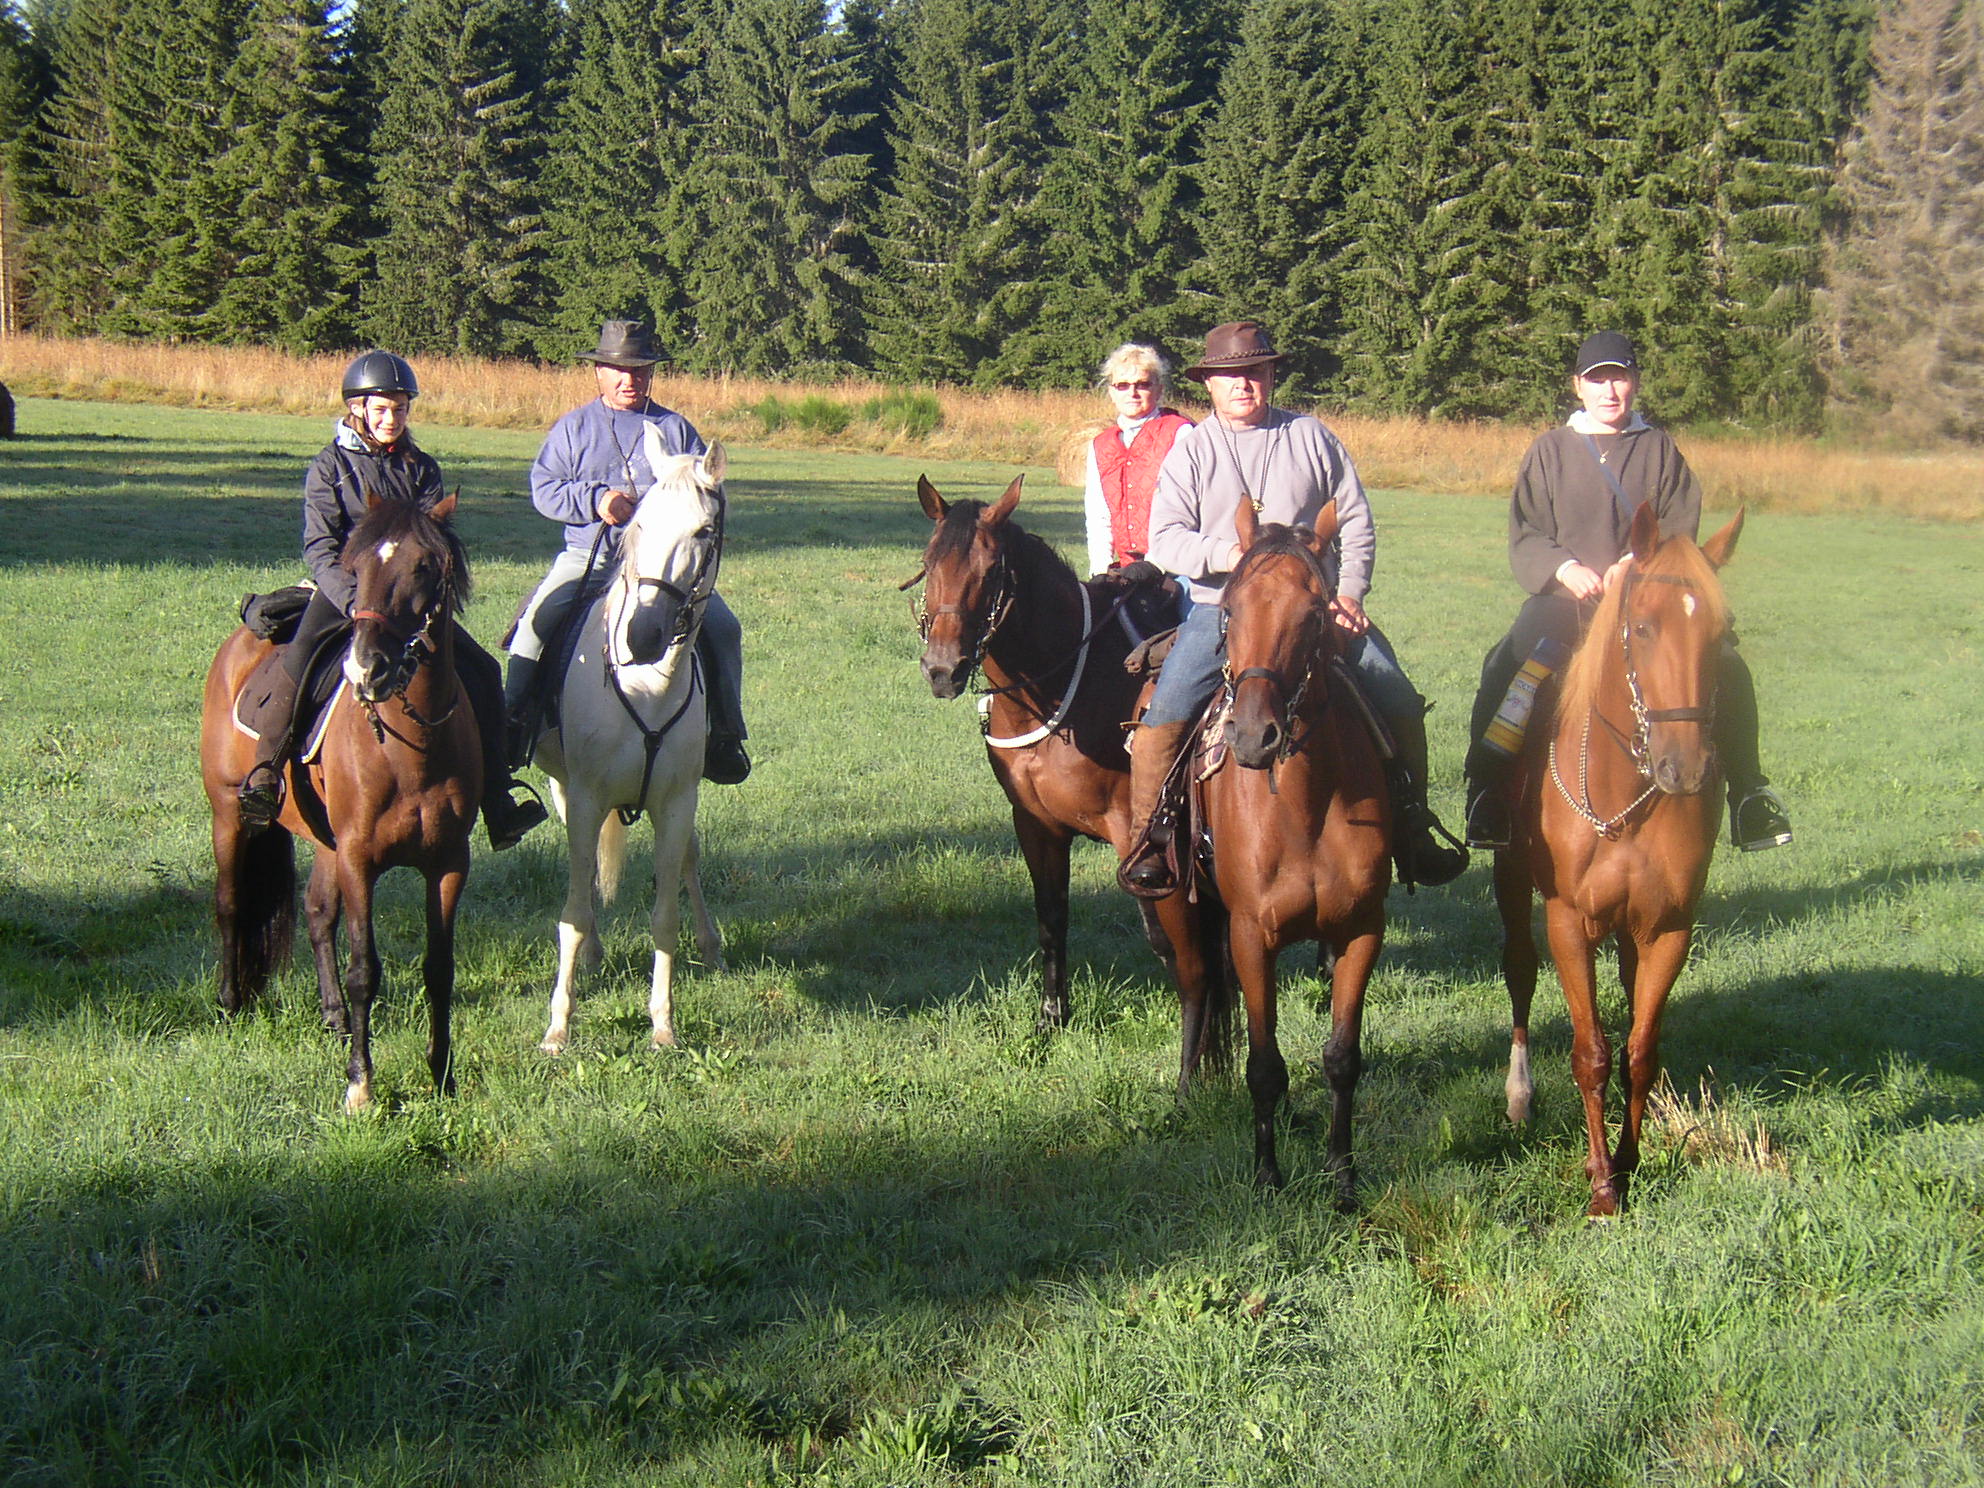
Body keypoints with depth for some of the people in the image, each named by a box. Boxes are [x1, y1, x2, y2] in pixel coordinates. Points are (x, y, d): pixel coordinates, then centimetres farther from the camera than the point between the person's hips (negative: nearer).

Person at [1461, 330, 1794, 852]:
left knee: (1727, 667, -21)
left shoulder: (1660, 449, 14)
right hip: (1564, 598, -1)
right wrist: (1565, 568, -15)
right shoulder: (1550, 450, 11)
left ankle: (1747, 791, -7)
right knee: (1505, 668, -28)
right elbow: (1524, 538, 5)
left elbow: (1680, 529, 5)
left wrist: (1635, 564, -15)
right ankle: (1487, 794, -18)